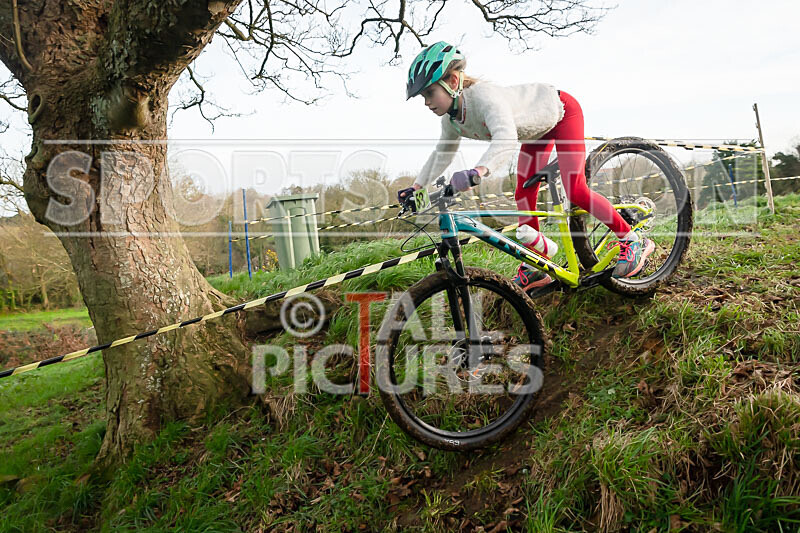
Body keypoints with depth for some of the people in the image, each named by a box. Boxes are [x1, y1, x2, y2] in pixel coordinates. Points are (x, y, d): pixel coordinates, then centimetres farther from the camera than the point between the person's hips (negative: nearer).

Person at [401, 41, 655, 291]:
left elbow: (506, 138, -58)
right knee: (523, 195, 2)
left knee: (575, 191, -18)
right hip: (538, 127, 8)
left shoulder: (483, 95, -40)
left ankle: (633, 241, 1)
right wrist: (416, 187, -3)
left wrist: (478, 171, -74)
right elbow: (442, 153, 5)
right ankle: (534, 268, 14)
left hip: (561, 111, -8)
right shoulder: (452, 121, -14)